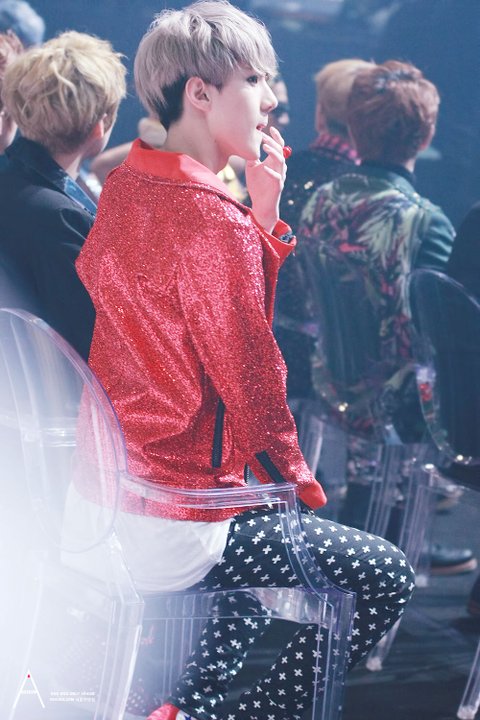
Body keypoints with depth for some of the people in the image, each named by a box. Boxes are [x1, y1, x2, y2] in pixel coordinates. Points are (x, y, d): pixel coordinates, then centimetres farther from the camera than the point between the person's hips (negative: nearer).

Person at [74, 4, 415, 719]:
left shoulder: (124, 185, 7)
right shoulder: (212, 219, -21)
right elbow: (252, 379, -17)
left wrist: (263, 213, 3)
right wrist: (303, 490, -2)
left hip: (96, 503, 9)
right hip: (166, 536, -9)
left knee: (268, 541, 33)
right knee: (387, 577, -1)